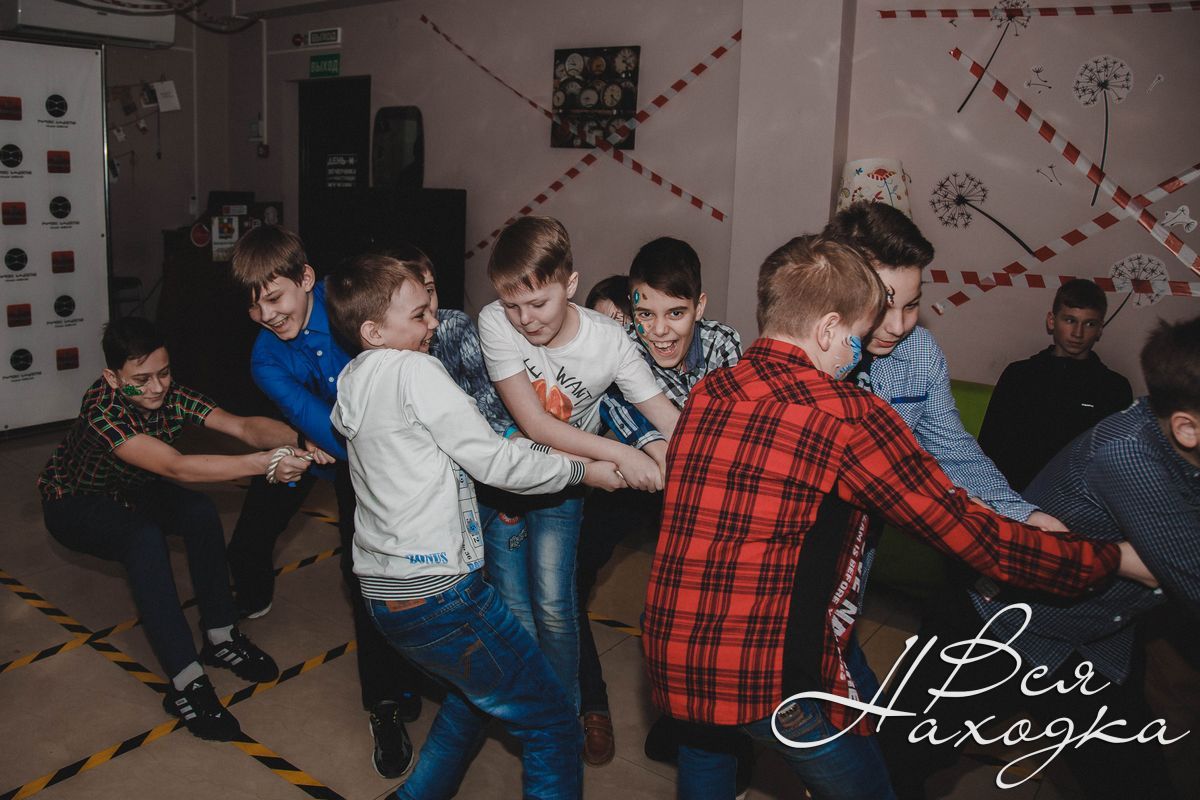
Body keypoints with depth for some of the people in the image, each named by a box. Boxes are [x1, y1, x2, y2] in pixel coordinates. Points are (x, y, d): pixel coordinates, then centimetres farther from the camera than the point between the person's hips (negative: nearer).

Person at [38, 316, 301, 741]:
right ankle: (185, 682, -35)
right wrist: (263, 463, -57)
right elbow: (175, 467, -48)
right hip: (73, 503, -5)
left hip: (129, 491, 6)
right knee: (145, 537, -34)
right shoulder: (101, 408, -37)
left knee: (201, 512, -23)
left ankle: (220, 636, -11)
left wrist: (294, 441, -53)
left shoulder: (171, 395, -21)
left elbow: (243, 425, -32)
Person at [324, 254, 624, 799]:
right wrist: (583, 471, 0)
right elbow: (493, 462, -12)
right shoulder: (412, 370, -15)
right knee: (553, 725, 1)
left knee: (474, 694, 32)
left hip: (382, 591, 10)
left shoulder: (353, 382, 11)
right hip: (437, 590, -10)